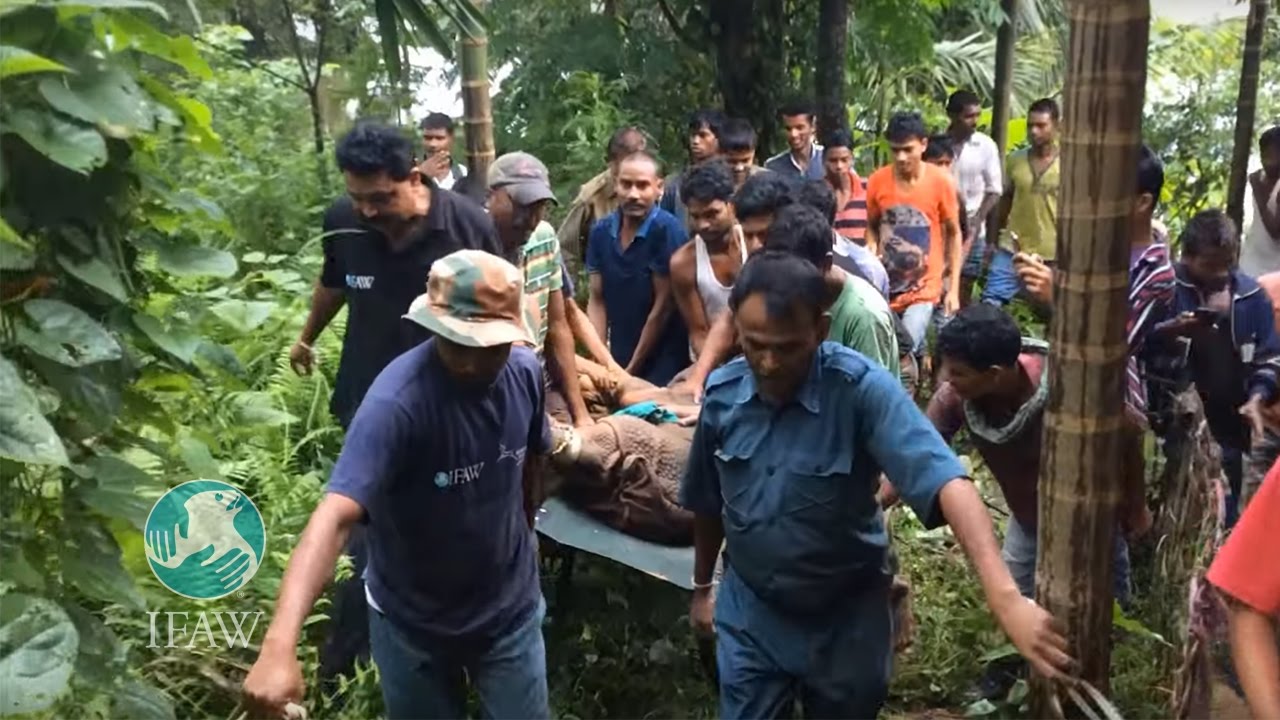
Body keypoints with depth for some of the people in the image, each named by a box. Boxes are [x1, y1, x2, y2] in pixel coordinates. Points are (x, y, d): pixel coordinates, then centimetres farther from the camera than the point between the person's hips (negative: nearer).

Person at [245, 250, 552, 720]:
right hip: (412, 622, -3)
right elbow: (336, 516, -41)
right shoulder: (397, 401, -31)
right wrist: (279, 644, -53)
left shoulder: (525, 370, -14)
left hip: (510, 610, 3)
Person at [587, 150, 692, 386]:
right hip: (617, 361, 5)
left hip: (662, 367, -5)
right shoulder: (601, 231, 1)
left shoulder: (667, 230, -15)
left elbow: (663, 306, -14)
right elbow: (597, 301, 4)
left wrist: (632, 371, -9)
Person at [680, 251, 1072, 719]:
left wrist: (1005, 597, -50)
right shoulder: (721, 393, -12)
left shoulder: (862, 389, -25)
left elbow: (946, 483, -38)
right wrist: (702, 587, 16)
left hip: (847, 616, -2)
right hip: (749, 613, 2)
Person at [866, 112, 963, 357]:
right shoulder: (877, 181, -4)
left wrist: (954, 289, -2)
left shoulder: (940, 182, -8)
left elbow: (954, 234, 1)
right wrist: (871, 249, -11)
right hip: (884, 289, 3)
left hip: (923, 291, -3)